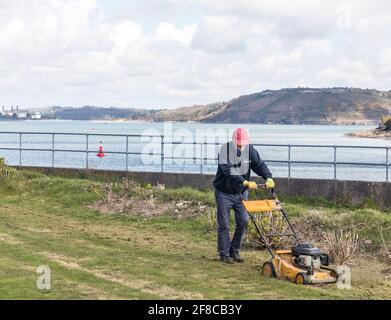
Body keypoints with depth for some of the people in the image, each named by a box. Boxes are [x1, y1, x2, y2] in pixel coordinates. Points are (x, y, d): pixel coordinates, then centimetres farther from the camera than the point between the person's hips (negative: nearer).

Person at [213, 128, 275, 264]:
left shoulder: (250, 150, -6)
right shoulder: (225, 150, -20)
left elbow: (259, 164, -14)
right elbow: (228, 171, -32)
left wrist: (268, 177, -33)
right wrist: (245, 182, -43)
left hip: (241, 192, 4)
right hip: (224, 192, -4)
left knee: (243, 221, 0)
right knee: (224, 225, -1)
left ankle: (234, 251, 16)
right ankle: (224, 254, 11)